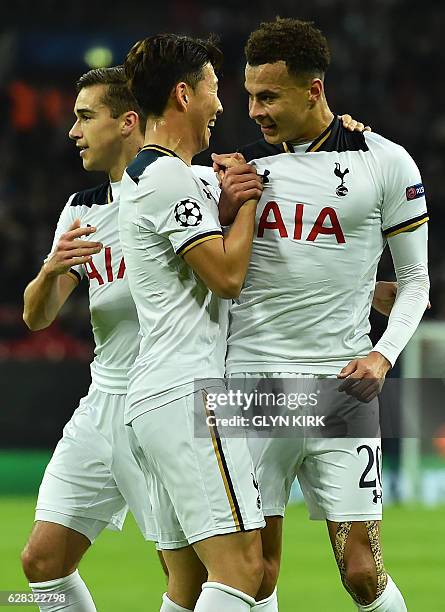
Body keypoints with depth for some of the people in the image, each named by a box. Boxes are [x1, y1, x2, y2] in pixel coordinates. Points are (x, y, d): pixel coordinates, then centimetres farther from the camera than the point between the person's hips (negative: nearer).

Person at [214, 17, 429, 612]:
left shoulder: (385, 162, 1)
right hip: (252, 380, 2)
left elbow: (415, 279, 9)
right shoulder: (246, 163, 9)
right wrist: (225, 208, -4)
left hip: (341, 385, -2)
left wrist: (384, 353, -7)